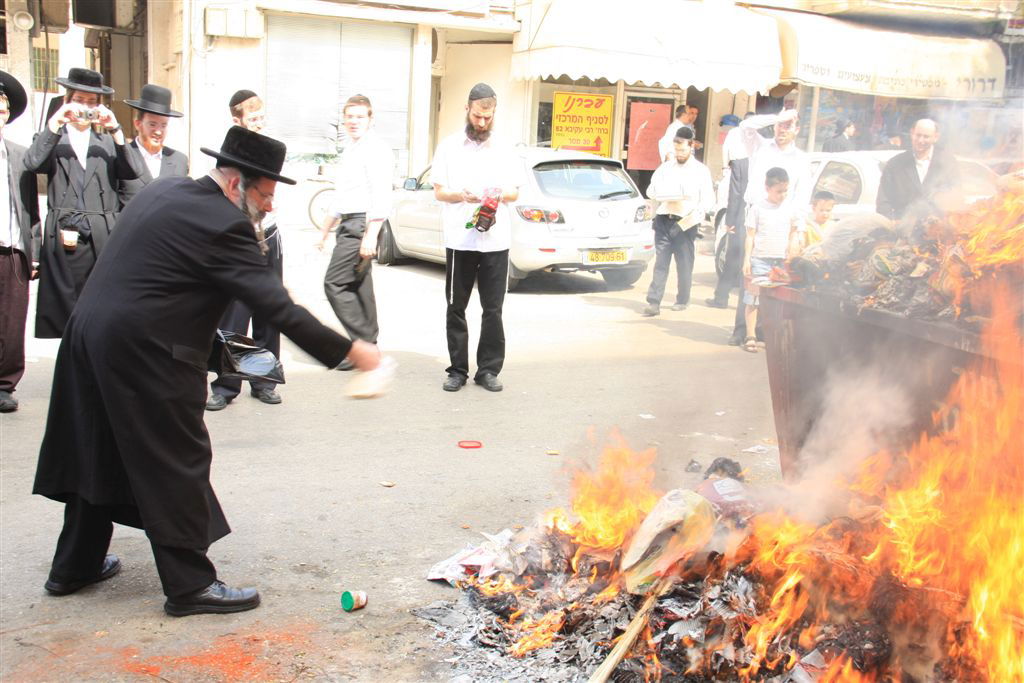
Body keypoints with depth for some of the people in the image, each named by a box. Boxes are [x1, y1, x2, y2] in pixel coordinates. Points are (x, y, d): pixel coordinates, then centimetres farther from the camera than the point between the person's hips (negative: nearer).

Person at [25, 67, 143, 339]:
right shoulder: (52, 139, 13)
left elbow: (133, 172, -1)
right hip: (64, 238, -1)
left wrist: (115, 130, -9)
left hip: (104, 237, 1)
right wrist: (55, 122, -11)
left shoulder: (107, 141, 17)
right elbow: (31, 163, -8)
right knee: (64, 314, -1)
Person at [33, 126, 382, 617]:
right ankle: (190, 585, 9)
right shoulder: (222, 224, -17)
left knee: (100, 455, 20)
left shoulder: (163, 191, 11)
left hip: (90, 334, 10)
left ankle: (74, 566, 34)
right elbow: (275, 305, -20)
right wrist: (349, 351, -16)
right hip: (145, 354, -10)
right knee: (176, 465, 1)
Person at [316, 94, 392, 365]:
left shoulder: (376, 149, -10)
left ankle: (364, 344, -7)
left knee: (334, 284, -12)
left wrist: (370, 236, -24)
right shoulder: (350, 149, 20)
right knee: (359, 288, 10)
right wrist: (326, 229, 29)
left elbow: (381, 196, -18)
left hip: (363, 224, -10)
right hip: (349, 224, 10)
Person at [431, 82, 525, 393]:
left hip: (496, 240, 1)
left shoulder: (505, 150, 11)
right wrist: (461, 196, -15)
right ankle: (457, 370, 13)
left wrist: (502, 194, -10)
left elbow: (515, 192, 14)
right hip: (459, 239, -1)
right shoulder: (449, 146, 6)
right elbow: (438, 191, 5)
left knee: (493, 310, 2)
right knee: (456, 308, 4)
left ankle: (489, 370, 11)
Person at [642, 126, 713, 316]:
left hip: (686, 223, -2)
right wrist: (673, 195, -11)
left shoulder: (701, 171, 5)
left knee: (684, 264, 4)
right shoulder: (665, 168, 14)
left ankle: (682, 300, 19)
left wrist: (692, 217, -16)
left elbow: (708, 200, 0)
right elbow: (652, 191, 7)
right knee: (660, 262, -4)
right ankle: (654, 302, -8)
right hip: (664, 220, 2)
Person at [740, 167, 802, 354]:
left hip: (782, 261, 3)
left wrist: (791, 257, 5)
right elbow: (750, 235, 1)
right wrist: (747, 260, -5)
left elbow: (794, 233, 14)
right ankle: (750, 337, 2)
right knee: (753, 299, -3)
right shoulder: (757, 208, 0)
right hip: (760, 259, -2)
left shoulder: (791, 208, 7)